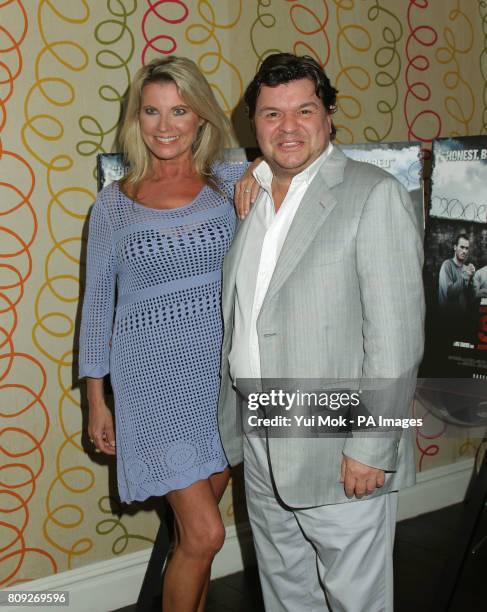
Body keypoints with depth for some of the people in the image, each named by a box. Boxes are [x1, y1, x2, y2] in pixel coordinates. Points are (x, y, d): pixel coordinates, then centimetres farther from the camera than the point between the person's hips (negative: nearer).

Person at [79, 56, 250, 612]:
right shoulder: (114, 203, 0)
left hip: (221, 368, 2)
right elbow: (97, 305, 5)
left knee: (195, 528, 14)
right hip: (155, 375, -2)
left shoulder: (230, 183, 2)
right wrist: (96, 400, 5)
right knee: (204, 533, -7)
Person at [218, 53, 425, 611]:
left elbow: (395, 334, -18)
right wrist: (233, 421, 14)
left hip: (338, 454, -6)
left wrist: (370, 447, -20)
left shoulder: (374, 195, -13)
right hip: (259, 444, 7)